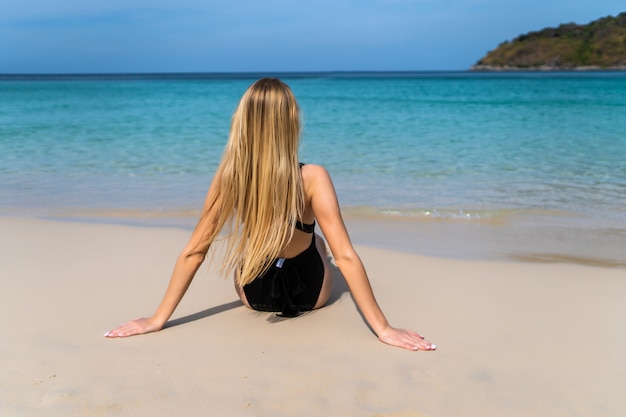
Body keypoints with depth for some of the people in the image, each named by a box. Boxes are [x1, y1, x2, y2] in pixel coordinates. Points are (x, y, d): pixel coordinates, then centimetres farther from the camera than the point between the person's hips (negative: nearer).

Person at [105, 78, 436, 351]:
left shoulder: (229, 177, -22)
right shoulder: (312, 178, -29)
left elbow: (194, 251, -19)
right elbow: (346, 257, -30)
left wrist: (158, 319, -12)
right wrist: (383, 329, -25)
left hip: (254, 295, 1)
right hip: (310, 294, -1)